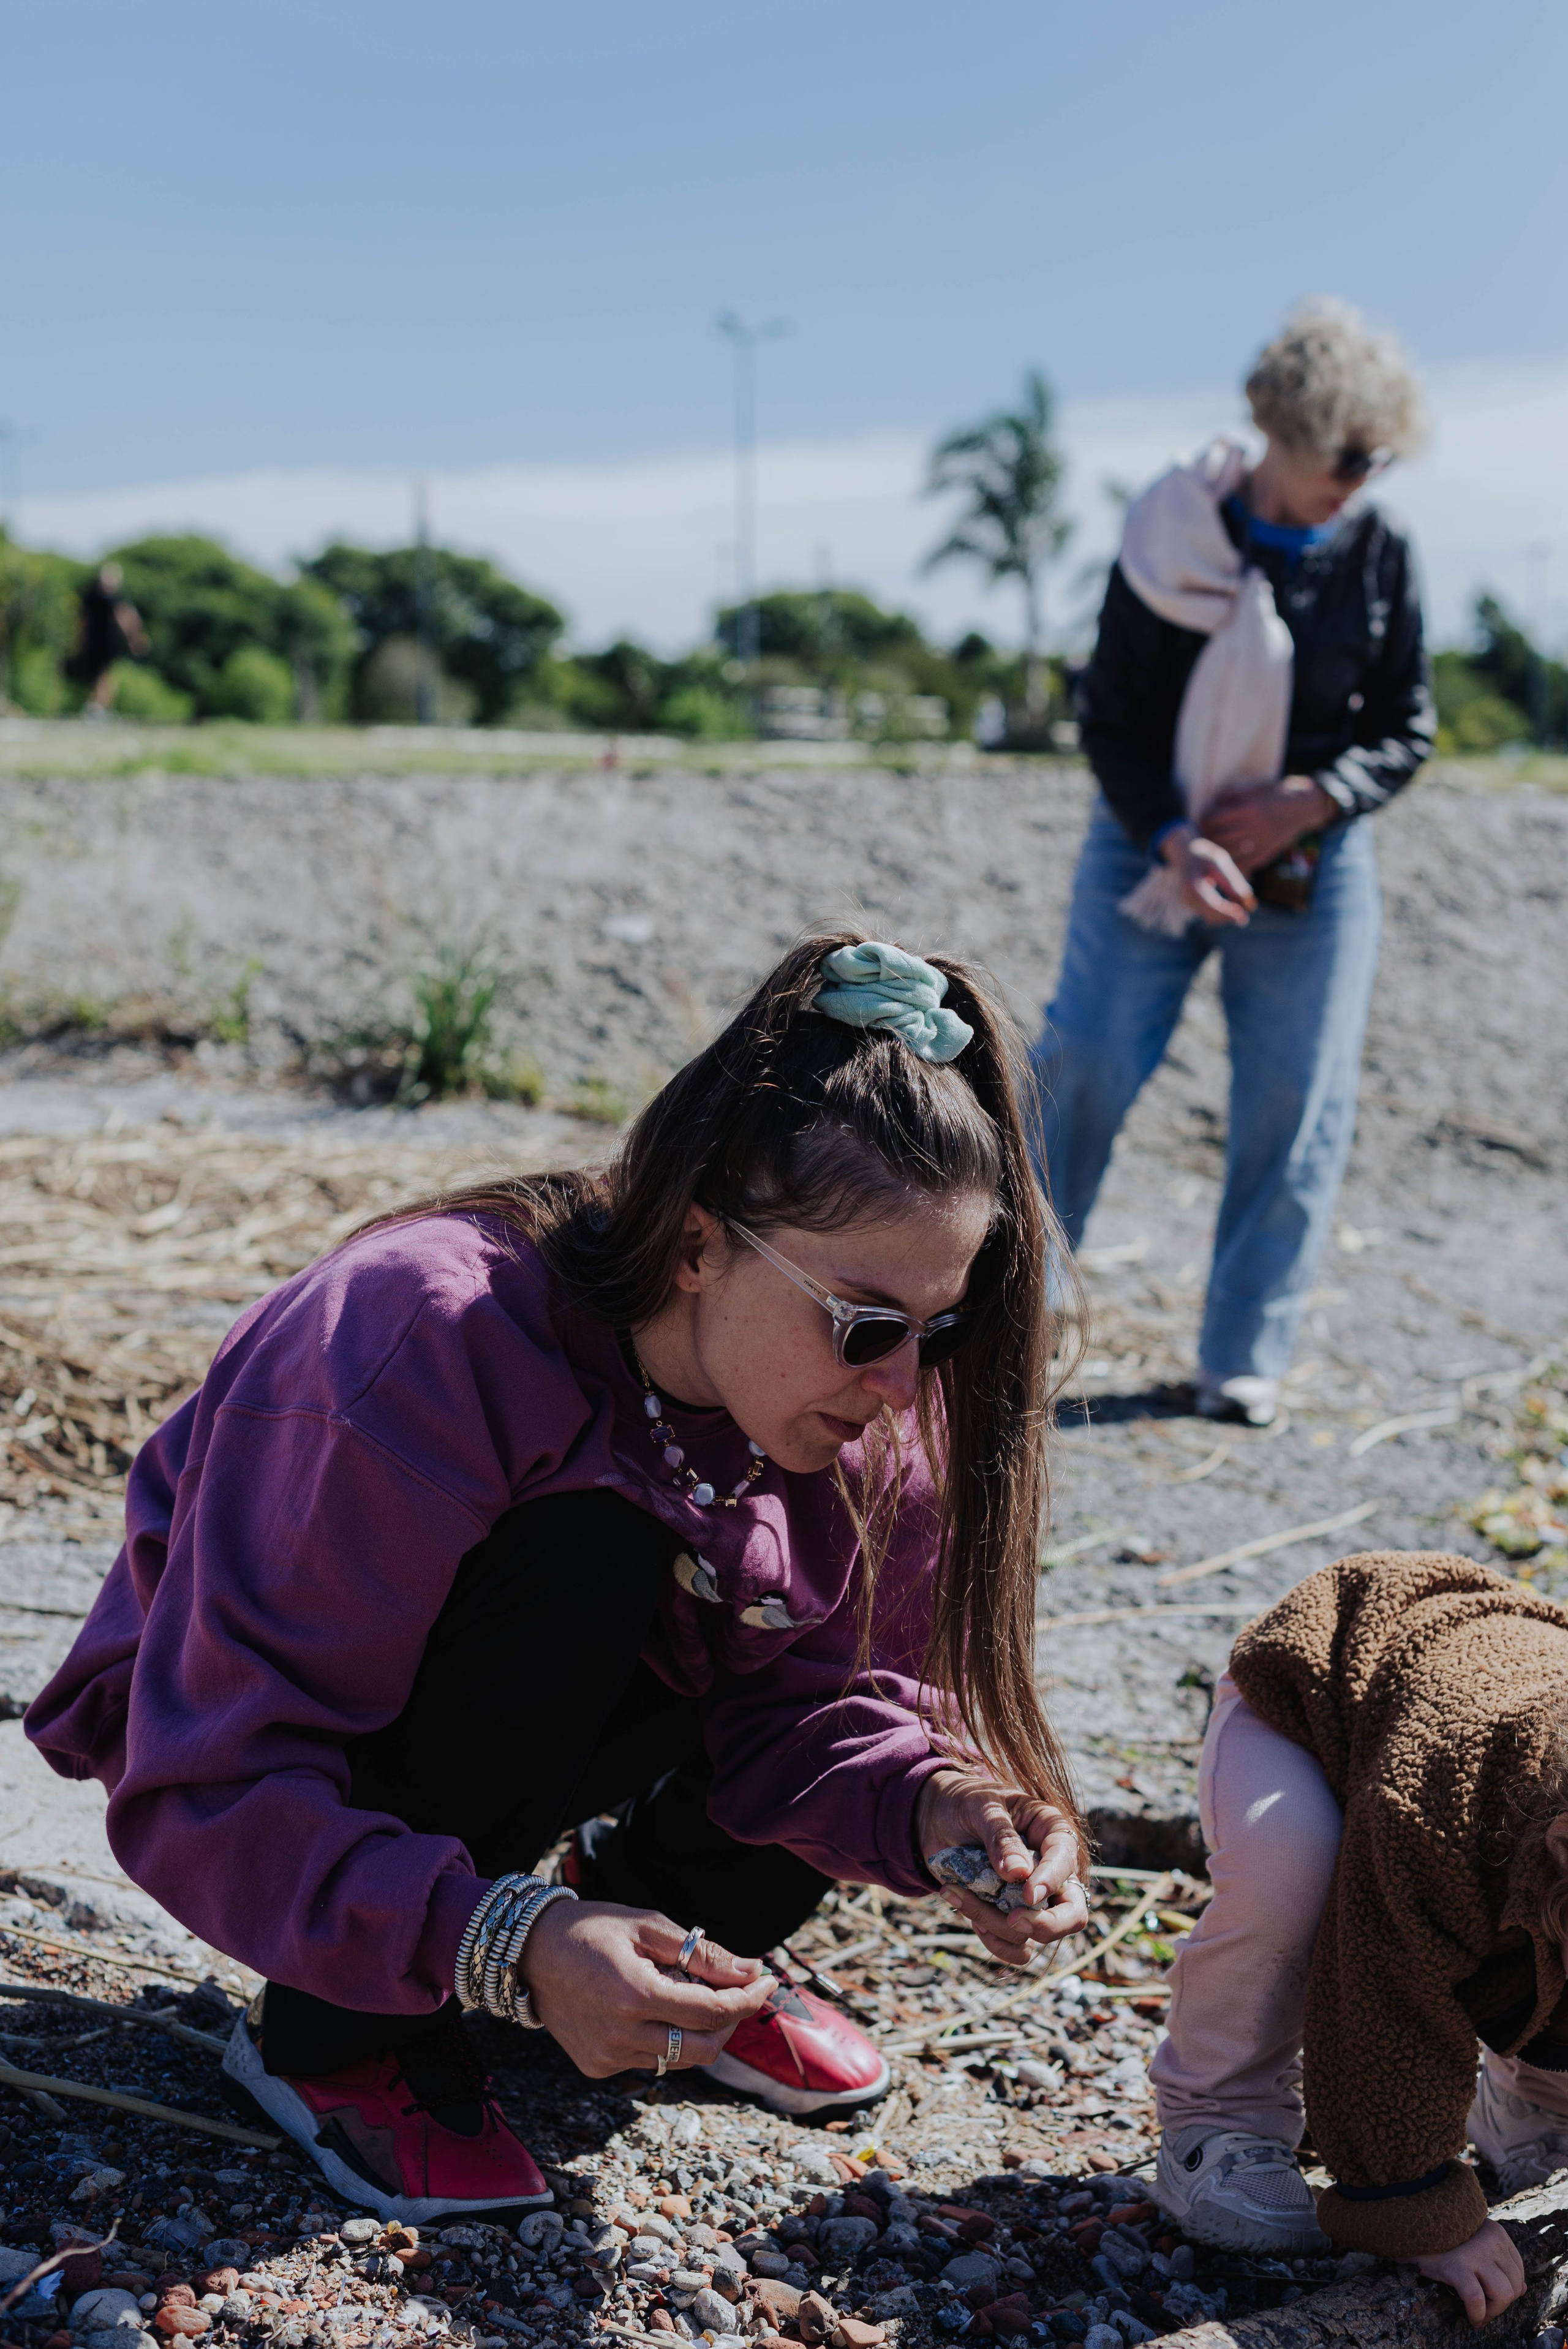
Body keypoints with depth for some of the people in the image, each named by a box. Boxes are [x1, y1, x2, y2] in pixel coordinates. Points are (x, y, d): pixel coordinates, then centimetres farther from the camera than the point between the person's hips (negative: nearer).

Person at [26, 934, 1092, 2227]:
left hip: (560, 1708, 5)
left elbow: (810, 1696, -14)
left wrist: (930, 1806, -35)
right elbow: (212, 1792, -37)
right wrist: (502, 1946, -50)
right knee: (585, 1562, -34)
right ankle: (341, 2035, -14)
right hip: (230, 1723, -4)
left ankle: (682, 1959, 10)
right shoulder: (420, 1355, -37)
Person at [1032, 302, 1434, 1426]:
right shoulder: (1172, 544, -9)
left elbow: (1407, 730, 2)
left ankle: (1243, 1358, 12)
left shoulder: (1379, 555, -2)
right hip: (1154, 841, -2)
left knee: (1299, 1105, -1)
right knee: (1087, 1062, -11)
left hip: (1312, 866, 2)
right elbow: (1111, 718, -6)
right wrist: (1173, 840, -21)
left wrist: (1310, 801, -16)